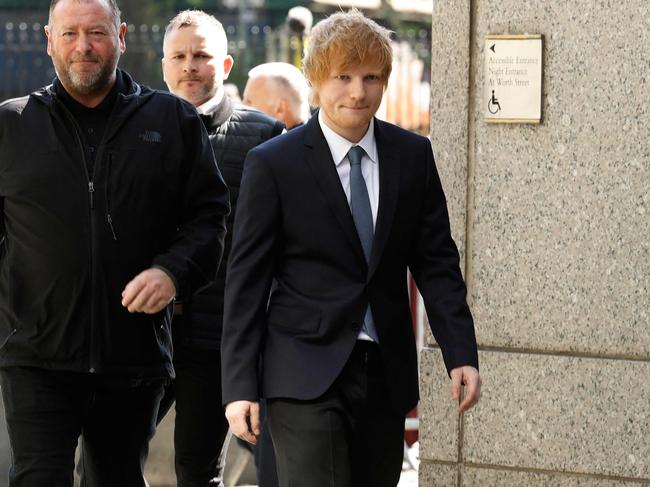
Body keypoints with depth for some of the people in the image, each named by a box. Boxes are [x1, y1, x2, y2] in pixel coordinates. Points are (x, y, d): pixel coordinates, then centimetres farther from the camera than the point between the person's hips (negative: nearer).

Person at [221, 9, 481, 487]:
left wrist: (461, 355, -1)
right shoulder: (273, 164, -5)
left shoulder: (413, 156, 5)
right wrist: (240, 386, -7)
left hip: (387, 375, 4)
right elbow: (246, 281, -3)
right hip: (305, 374, -4)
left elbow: (437, 263, 9)